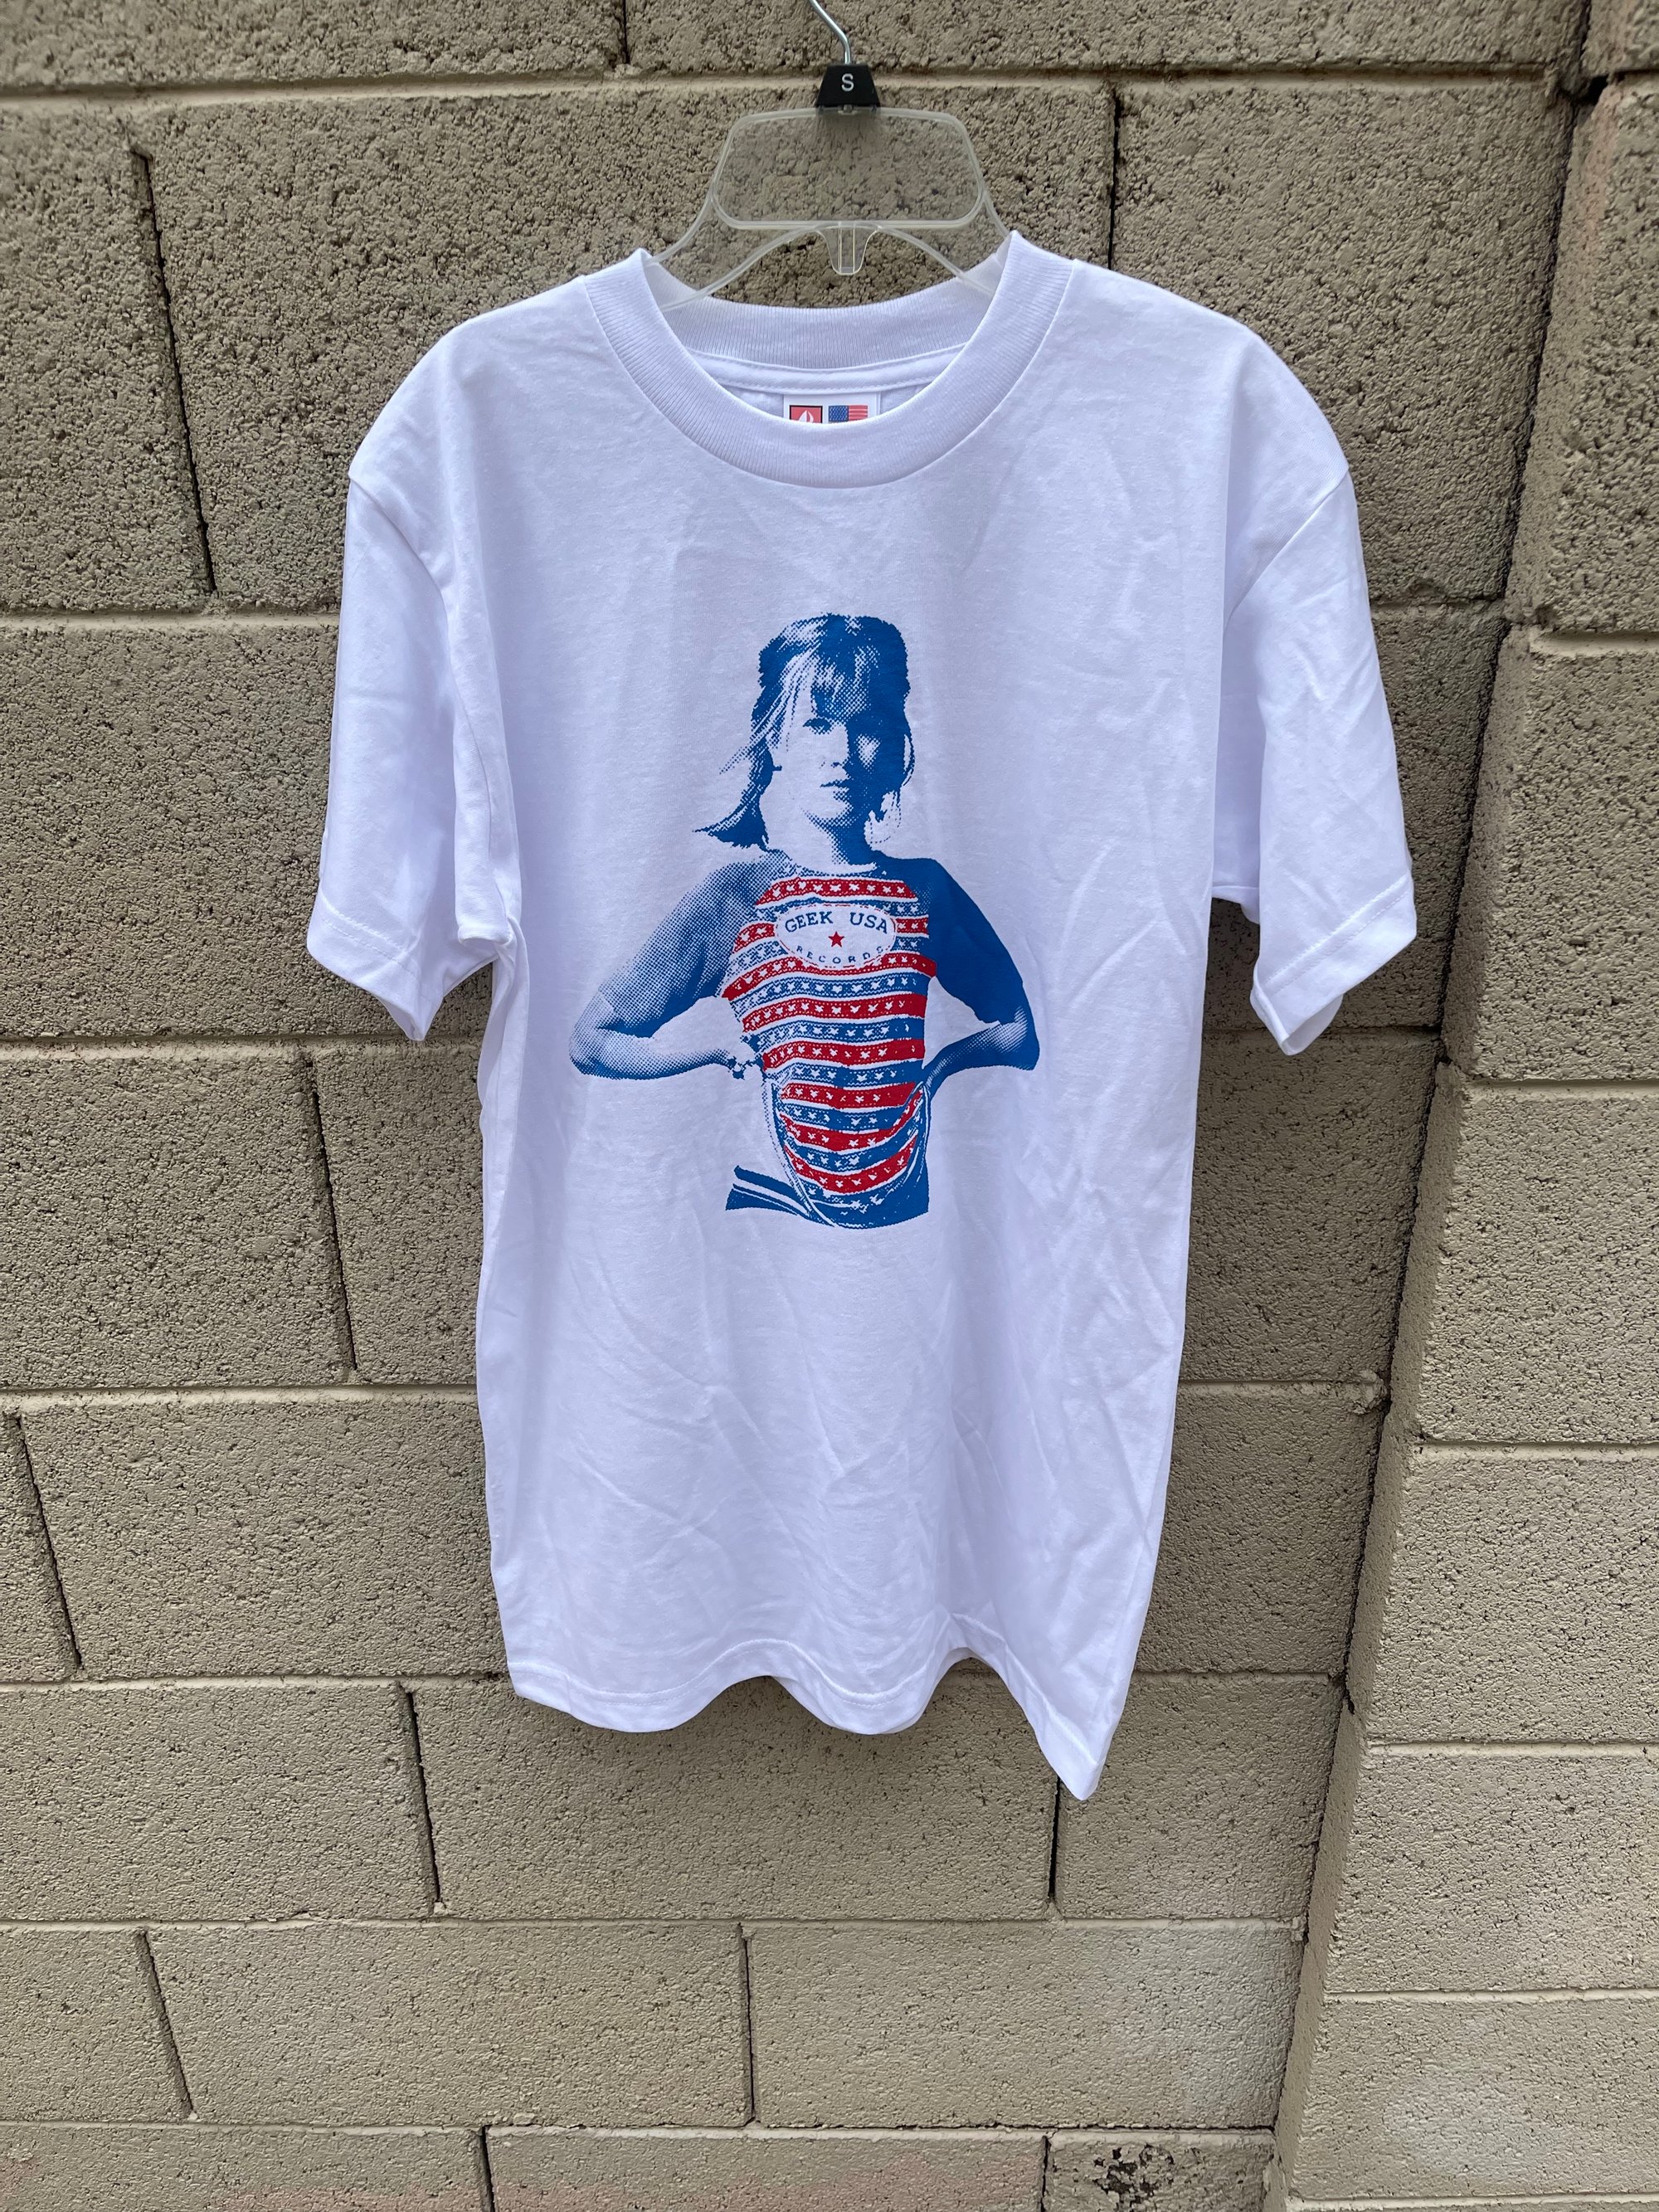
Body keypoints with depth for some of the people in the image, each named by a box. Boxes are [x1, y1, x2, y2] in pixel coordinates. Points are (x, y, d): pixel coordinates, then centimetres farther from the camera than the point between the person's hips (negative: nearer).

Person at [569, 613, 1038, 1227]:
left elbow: (1019, 1034, 17)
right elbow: (591, 1041, 4)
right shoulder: (730, 896, 1)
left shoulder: (926, 889, 7)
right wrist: (728, 1051, -2)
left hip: (906, 1214, 2)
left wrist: (939, 1062, 0)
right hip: (774, 1209, -1)